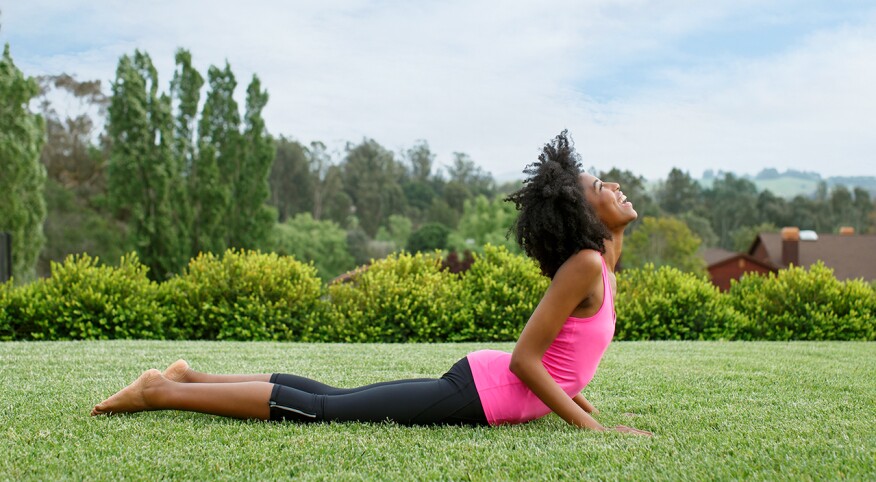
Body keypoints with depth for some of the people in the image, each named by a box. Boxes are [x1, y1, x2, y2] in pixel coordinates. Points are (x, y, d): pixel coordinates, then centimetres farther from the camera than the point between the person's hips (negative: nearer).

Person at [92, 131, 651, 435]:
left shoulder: (603, 266, 13)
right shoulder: (586, 265, -18)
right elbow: (525, 359, -21)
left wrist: (588, 409, 14)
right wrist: (590, 426, -18)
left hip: (476, 382, 9)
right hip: (476, 395, -9)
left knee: (332, 399, 11)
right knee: (318, 408, -8)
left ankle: (190, 378, 17)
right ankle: (162, 392, -4)